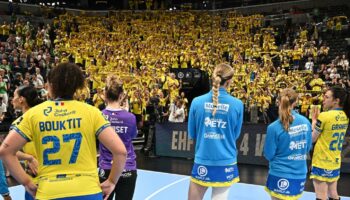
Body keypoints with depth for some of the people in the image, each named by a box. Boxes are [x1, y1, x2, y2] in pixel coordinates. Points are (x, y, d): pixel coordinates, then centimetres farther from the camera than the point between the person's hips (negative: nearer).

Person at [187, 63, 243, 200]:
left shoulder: (197, 102, -7)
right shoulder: (237, 104, -8)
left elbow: (192, 134, 3)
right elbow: (236, 135, 4)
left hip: (202, 162, 0)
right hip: (226, 163, 0)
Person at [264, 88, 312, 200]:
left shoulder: (274, 127, -18)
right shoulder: (306, 122, -4)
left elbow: (268, 155, -9)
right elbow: (308, 147, 7)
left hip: (280, 176, -4)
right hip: (300, 174, 4)